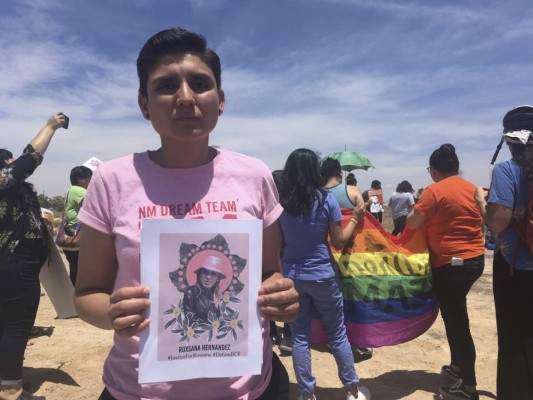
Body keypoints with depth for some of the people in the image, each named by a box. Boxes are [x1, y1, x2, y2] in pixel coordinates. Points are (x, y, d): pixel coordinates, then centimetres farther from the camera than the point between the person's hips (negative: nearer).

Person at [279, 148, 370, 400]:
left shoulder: (279, 201, -4)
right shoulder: (326, 199, -10)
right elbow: (339, 241, -5)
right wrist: (355, 218, 7)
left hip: (291, 276, 2)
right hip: (323, 276, -1)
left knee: (300, 336, 11)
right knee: (337, 334, 14)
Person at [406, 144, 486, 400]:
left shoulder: (435, 190, -14)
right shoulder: (473, 188, 8)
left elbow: (411, 223, -13)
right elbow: (483, 218, 13)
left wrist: (417, 209, 5)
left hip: (451, 262, -8)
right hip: (475, 259, 8)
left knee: (456, 321, 0)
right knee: (455, 314, 22)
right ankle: (457, 366, 35)